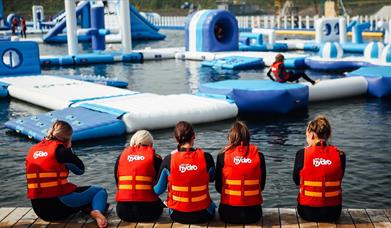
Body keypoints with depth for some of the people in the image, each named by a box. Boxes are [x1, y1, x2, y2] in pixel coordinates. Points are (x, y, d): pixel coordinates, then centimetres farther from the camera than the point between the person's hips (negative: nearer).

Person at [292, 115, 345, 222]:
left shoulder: (302, 154, -12)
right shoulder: (340, 155, -7)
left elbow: (296, 181, 2)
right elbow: (338, 180, 6)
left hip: (307, 212, -1)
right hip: (333, 213, 1)